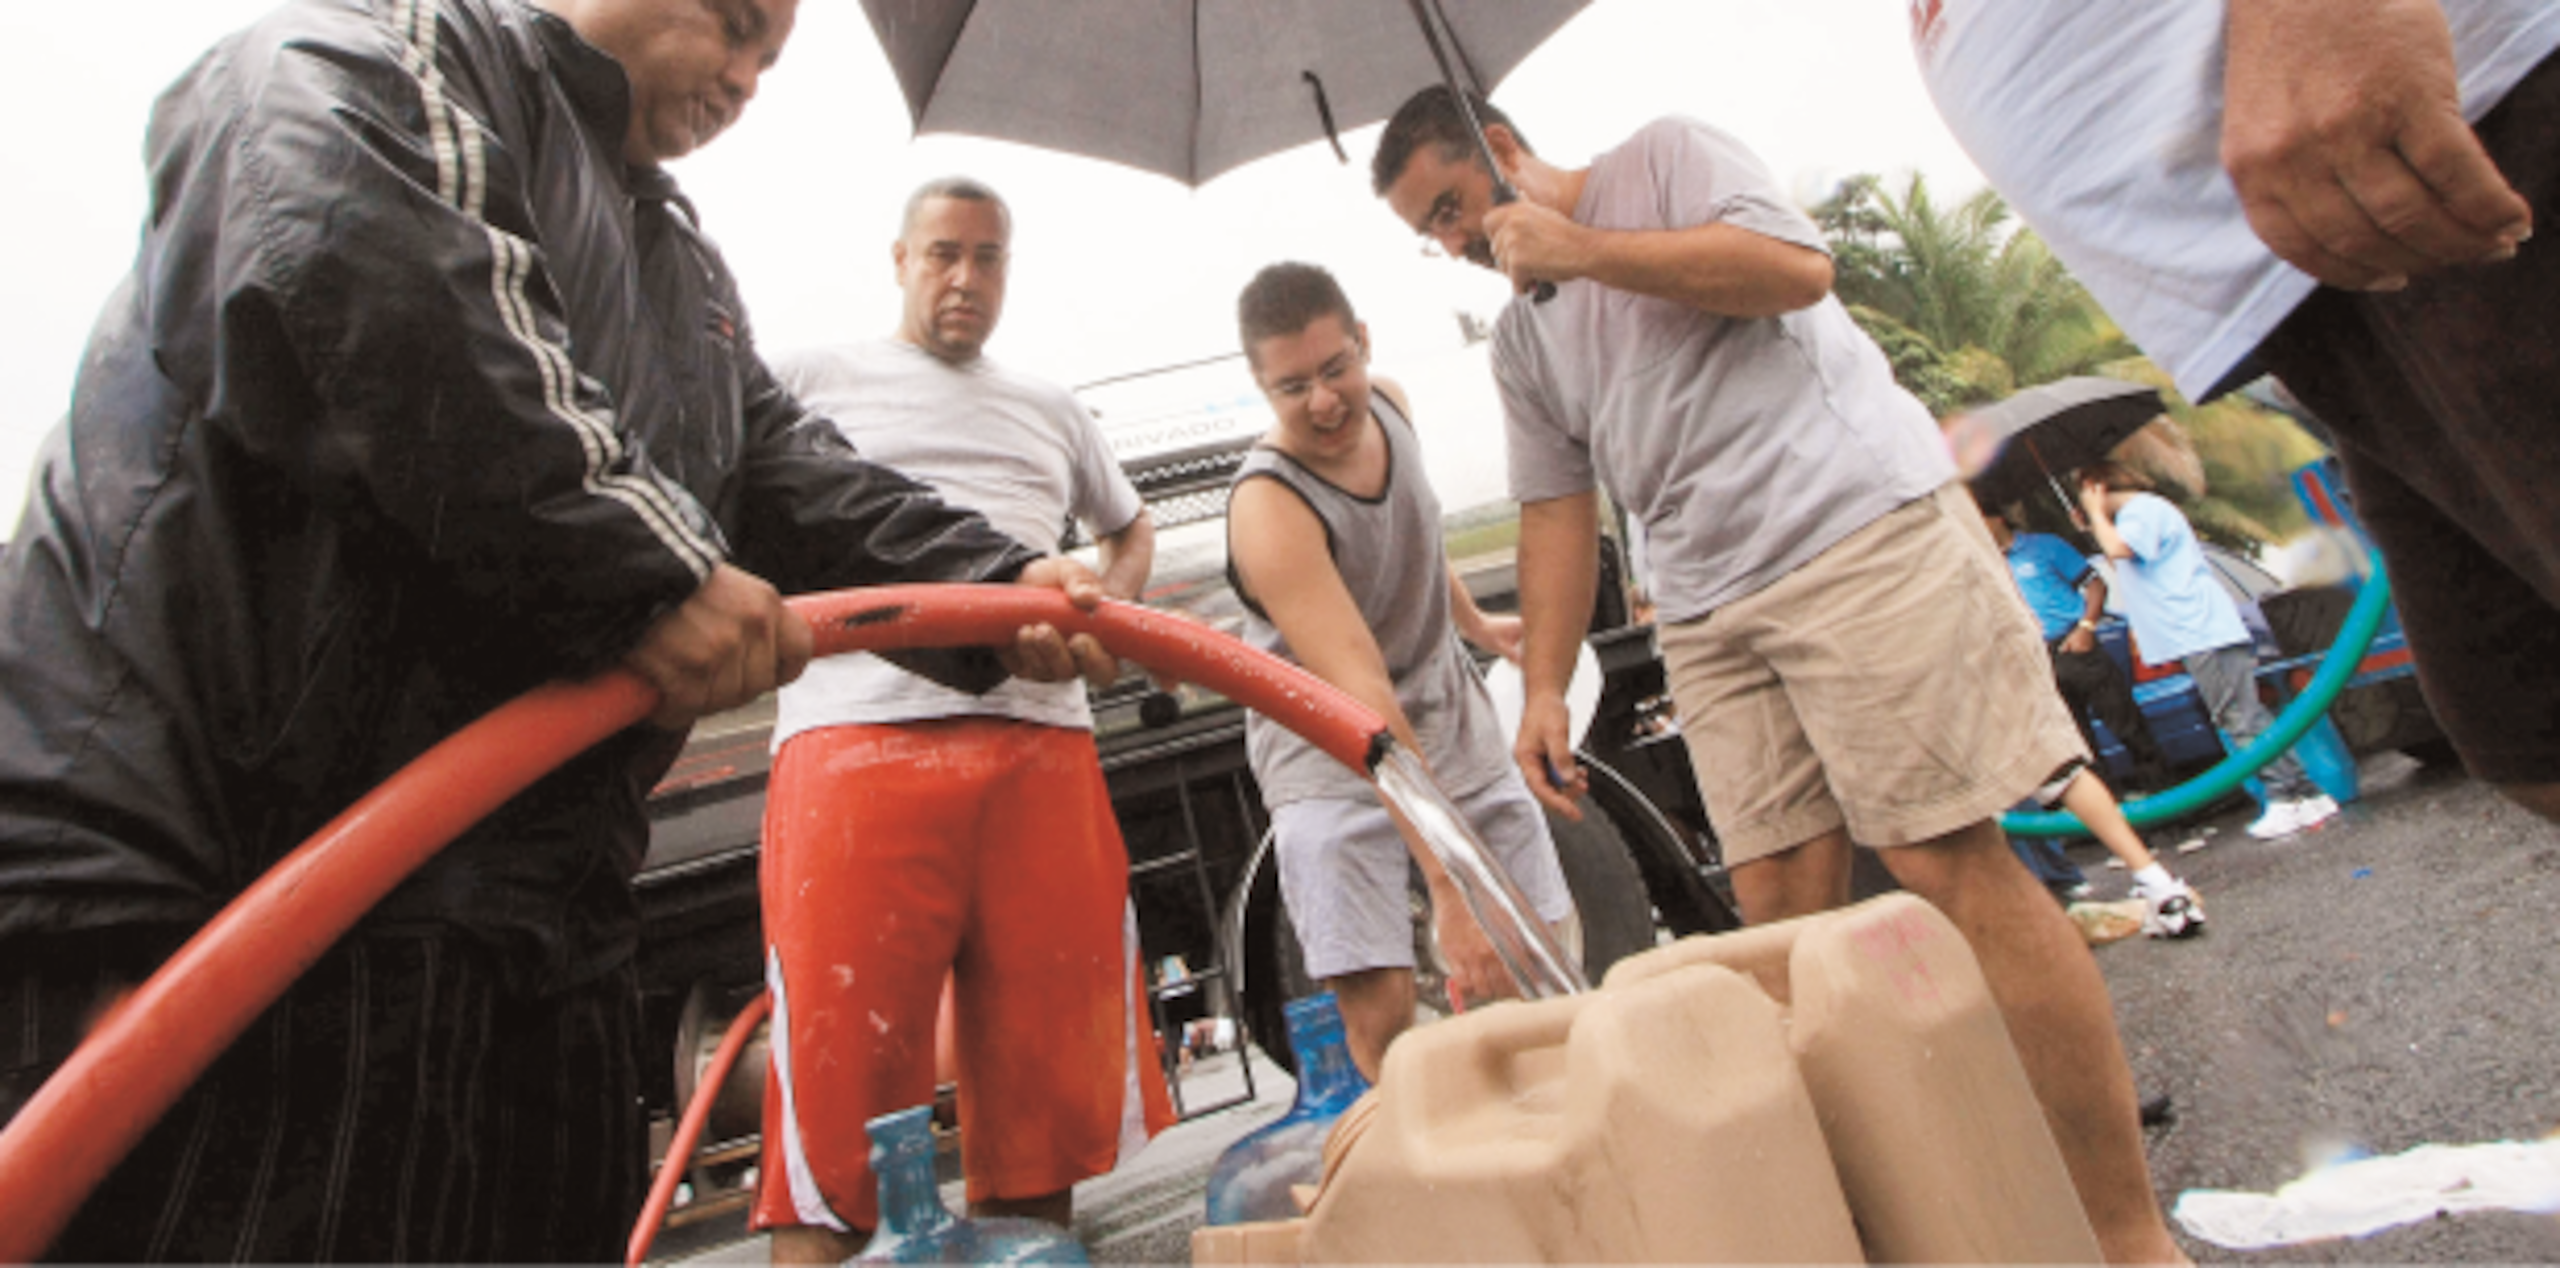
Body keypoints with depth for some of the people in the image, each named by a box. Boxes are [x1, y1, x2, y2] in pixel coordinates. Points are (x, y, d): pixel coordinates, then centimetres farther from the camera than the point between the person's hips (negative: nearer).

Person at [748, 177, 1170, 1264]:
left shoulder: (1050, 413, 27)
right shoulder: (811, 380, 16)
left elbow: (1131, 526, 38)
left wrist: (1107, 615, 17)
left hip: (1042, 745, 4)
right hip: (857, 736, -3)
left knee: (1061, 1067, 4)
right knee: (841, 1071, -4)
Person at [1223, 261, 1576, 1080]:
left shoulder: (1388, 405, -5)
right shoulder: (1269, 510, -28)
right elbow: (1363, 701, -36)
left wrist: (1474, 623, 30)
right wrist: (1450, 884, -39)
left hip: (1449, 712, 7)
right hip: (1329, 750, -6)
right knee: (1377, 1004, -15)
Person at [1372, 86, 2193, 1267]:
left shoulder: (1662, 154, 9)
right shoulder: (1518, 336, 22)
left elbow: (1797, 268, -8)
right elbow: (1555, 512, 15)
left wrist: (1580, 248, -5)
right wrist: (1544, 687, 5)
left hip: (1858, 526, -5)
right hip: (1709, 614, 6)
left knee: (1955, 865, -9)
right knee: (1782, 906, -2)